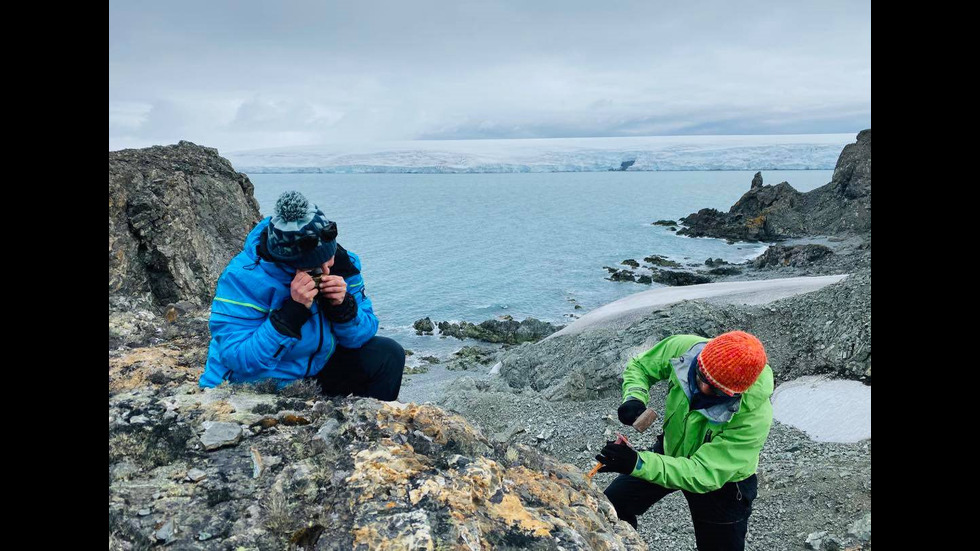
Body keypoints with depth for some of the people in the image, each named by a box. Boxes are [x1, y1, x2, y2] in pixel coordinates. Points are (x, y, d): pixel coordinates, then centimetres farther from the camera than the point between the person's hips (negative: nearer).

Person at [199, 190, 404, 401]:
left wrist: (343, 307, -25)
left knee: (387, 355, -9)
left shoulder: (342, 263, -11)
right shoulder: (242, 278, -25)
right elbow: (238, 361, -30)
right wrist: (294, 310, -37)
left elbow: (363, 334, -4)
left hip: (317, 371, 5)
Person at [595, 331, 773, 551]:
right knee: (612, 506, 7)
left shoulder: (755, 415, -39)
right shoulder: (683, 348, -30)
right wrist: (634, 397, -31)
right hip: (671, 448, 4)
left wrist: (637, 464, -50)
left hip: (723, 480, -3)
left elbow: (703, 474, -38)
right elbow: (640, 367, -9)